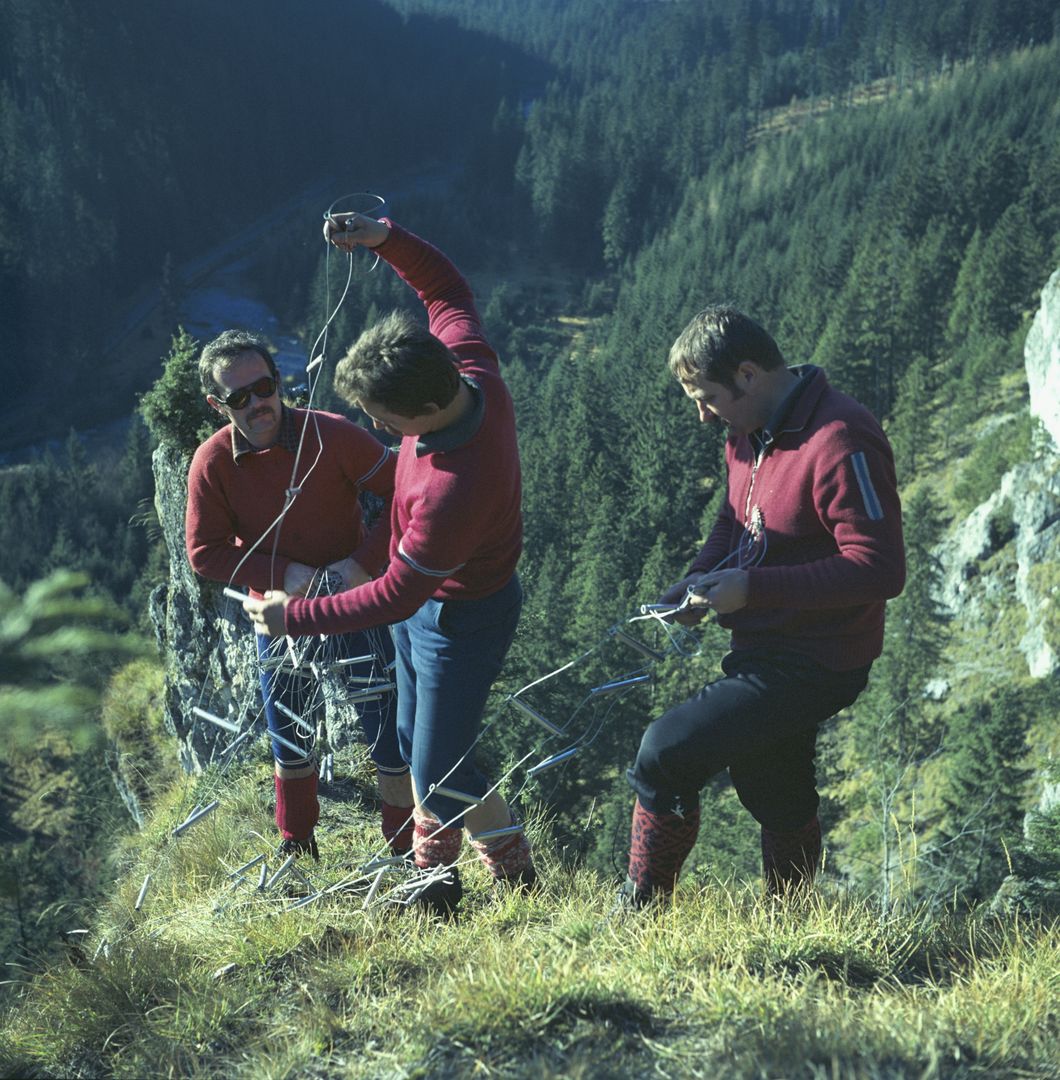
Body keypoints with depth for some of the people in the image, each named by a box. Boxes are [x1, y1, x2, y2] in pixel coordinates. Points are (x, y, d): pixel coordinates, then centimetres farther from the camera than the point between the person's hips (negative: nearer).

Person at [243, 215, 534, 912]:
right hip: (427, 599, 9)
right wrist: (385, 238, -16)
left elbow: (395, 597, -29)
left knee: (442, 777, 3)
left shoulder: (453, 489, -40)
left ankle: (521, 886, 25)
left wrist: (293, 616, -18)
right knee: (418, 746, 21)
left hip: (462, 616, -9)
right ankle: (434, 879, 39)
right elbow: (446, 288, 2)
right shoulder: (474, 372, -19)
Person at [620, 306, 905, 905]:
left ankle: (639, 911, 4)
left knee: (666, 753, -13)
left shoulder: (839, 442, -24)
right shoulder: (751, 433, 5)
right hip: (766, 650, 9)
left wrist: (752, 587, -27)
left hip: (812, 664, -9)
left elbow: (880, 570, -27)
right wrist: (697, 582, -2)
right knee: (776, 796, 22)